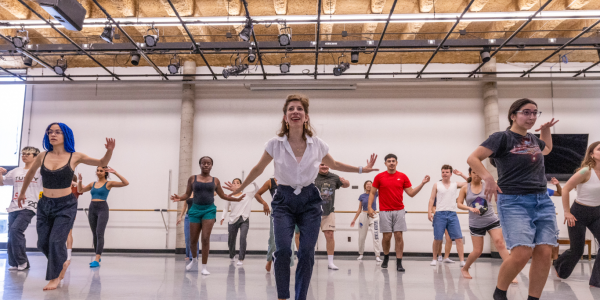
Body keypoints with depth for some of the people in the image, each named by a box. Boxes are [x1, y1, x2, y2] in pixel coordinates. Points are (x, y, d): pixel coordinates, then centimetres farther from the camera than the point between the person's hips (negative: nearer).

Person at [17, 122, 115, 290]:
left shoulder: (75, 157, -7)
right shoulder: (43, 156, 0)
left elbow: (102, 163, -1)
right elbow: (31, 173, 20)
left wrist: (109, 150, -21)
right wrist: (22, 193, 30)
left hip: (66, 205, -4)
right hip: (45, 204, 4)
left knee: (56, 241, -7)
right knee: (42, 243, 9)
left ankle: (55, 277, 13)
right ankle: (63, 263, 37)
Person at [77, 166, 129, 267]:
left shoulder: (109, 183, 0)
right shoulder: (93, 184, 15)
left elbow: (126, 183, -11)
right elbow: (80, 190, 27)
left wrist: (115, 173, -15)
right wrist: (80, 180, 9)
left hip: (103, 209, -6)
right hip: (92, 209, 6)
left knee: (99, 233, -15)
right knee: (94, 234, 11)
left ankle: (97, 260, -18)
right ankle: (98, 256, 25)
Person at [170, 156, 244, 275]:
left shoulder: (215, 180, 7)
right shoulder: (192, 178, 5)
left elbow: (222, 195, 13)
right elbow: (187, 194, 6)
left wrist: (236, 199, 2)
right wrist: (179, 198, -15)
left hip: (209, 210, -1)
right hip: (195, 210, 1)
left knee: (205, 238, -9)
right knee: (193, 240, 8)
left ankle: (204, 267, 2)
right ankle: (194, 260, 38)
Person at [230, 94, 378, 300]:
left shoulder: (317, 144, -5)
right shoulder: (275, 144, -8)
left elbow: (334, 165, 14)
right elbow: (258, 169, 7)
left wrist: (362, 169, 11)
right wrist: (240, 188, 15)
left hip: (310, 200, 1)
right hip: (284, 200, -1)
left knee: (307, 252, -2)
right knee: (283, 250, -16)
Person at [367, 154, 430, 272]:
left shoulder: (403, 176, 4)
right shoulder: (379, 177, 0)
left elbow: (411, 193, 4)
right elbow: (372, 193, 4)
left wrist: (422, 183, -6)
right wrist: (369, 207, -7)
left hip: (399, 211, 1)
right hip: (385, 212, -1)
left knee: (398, 236, -3)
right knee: (387, 237, 1)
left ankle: (399, 263, 3)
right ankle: (386, 258, 28)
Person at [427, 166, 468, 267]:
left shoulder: (455, 184, 12)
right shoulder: (436, 185, 8)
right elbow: (432, 199, 3)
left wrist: (461, 174, 8)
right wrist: (429, 211, -8)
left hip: (452, 214, 2)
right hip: (440, 214, -1)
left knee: (458, 238, -5)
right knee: (437, 239, 1)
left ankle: (462, 261, -2)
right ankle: (434, 259, 16)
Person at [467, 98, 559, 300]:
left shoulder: (533, 140, 17)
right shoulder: (502, 138, -4)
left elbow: (547, 148, 42)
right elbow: (472, 158, -13)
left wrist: (546, 129, 28)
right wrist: (488, 178, -27)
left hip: (542, 202, 7)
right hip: (514, 202, -7)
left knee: (544, 253, -5)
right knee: (522, 253, -17)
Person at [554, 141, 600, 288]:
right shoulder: (586, 171, -18)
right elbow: (566, 189, -16)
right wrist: (567, 212, -14)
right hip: (579, 213, -5)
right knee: (577, 251, 5)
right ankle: (558, 268, 34)